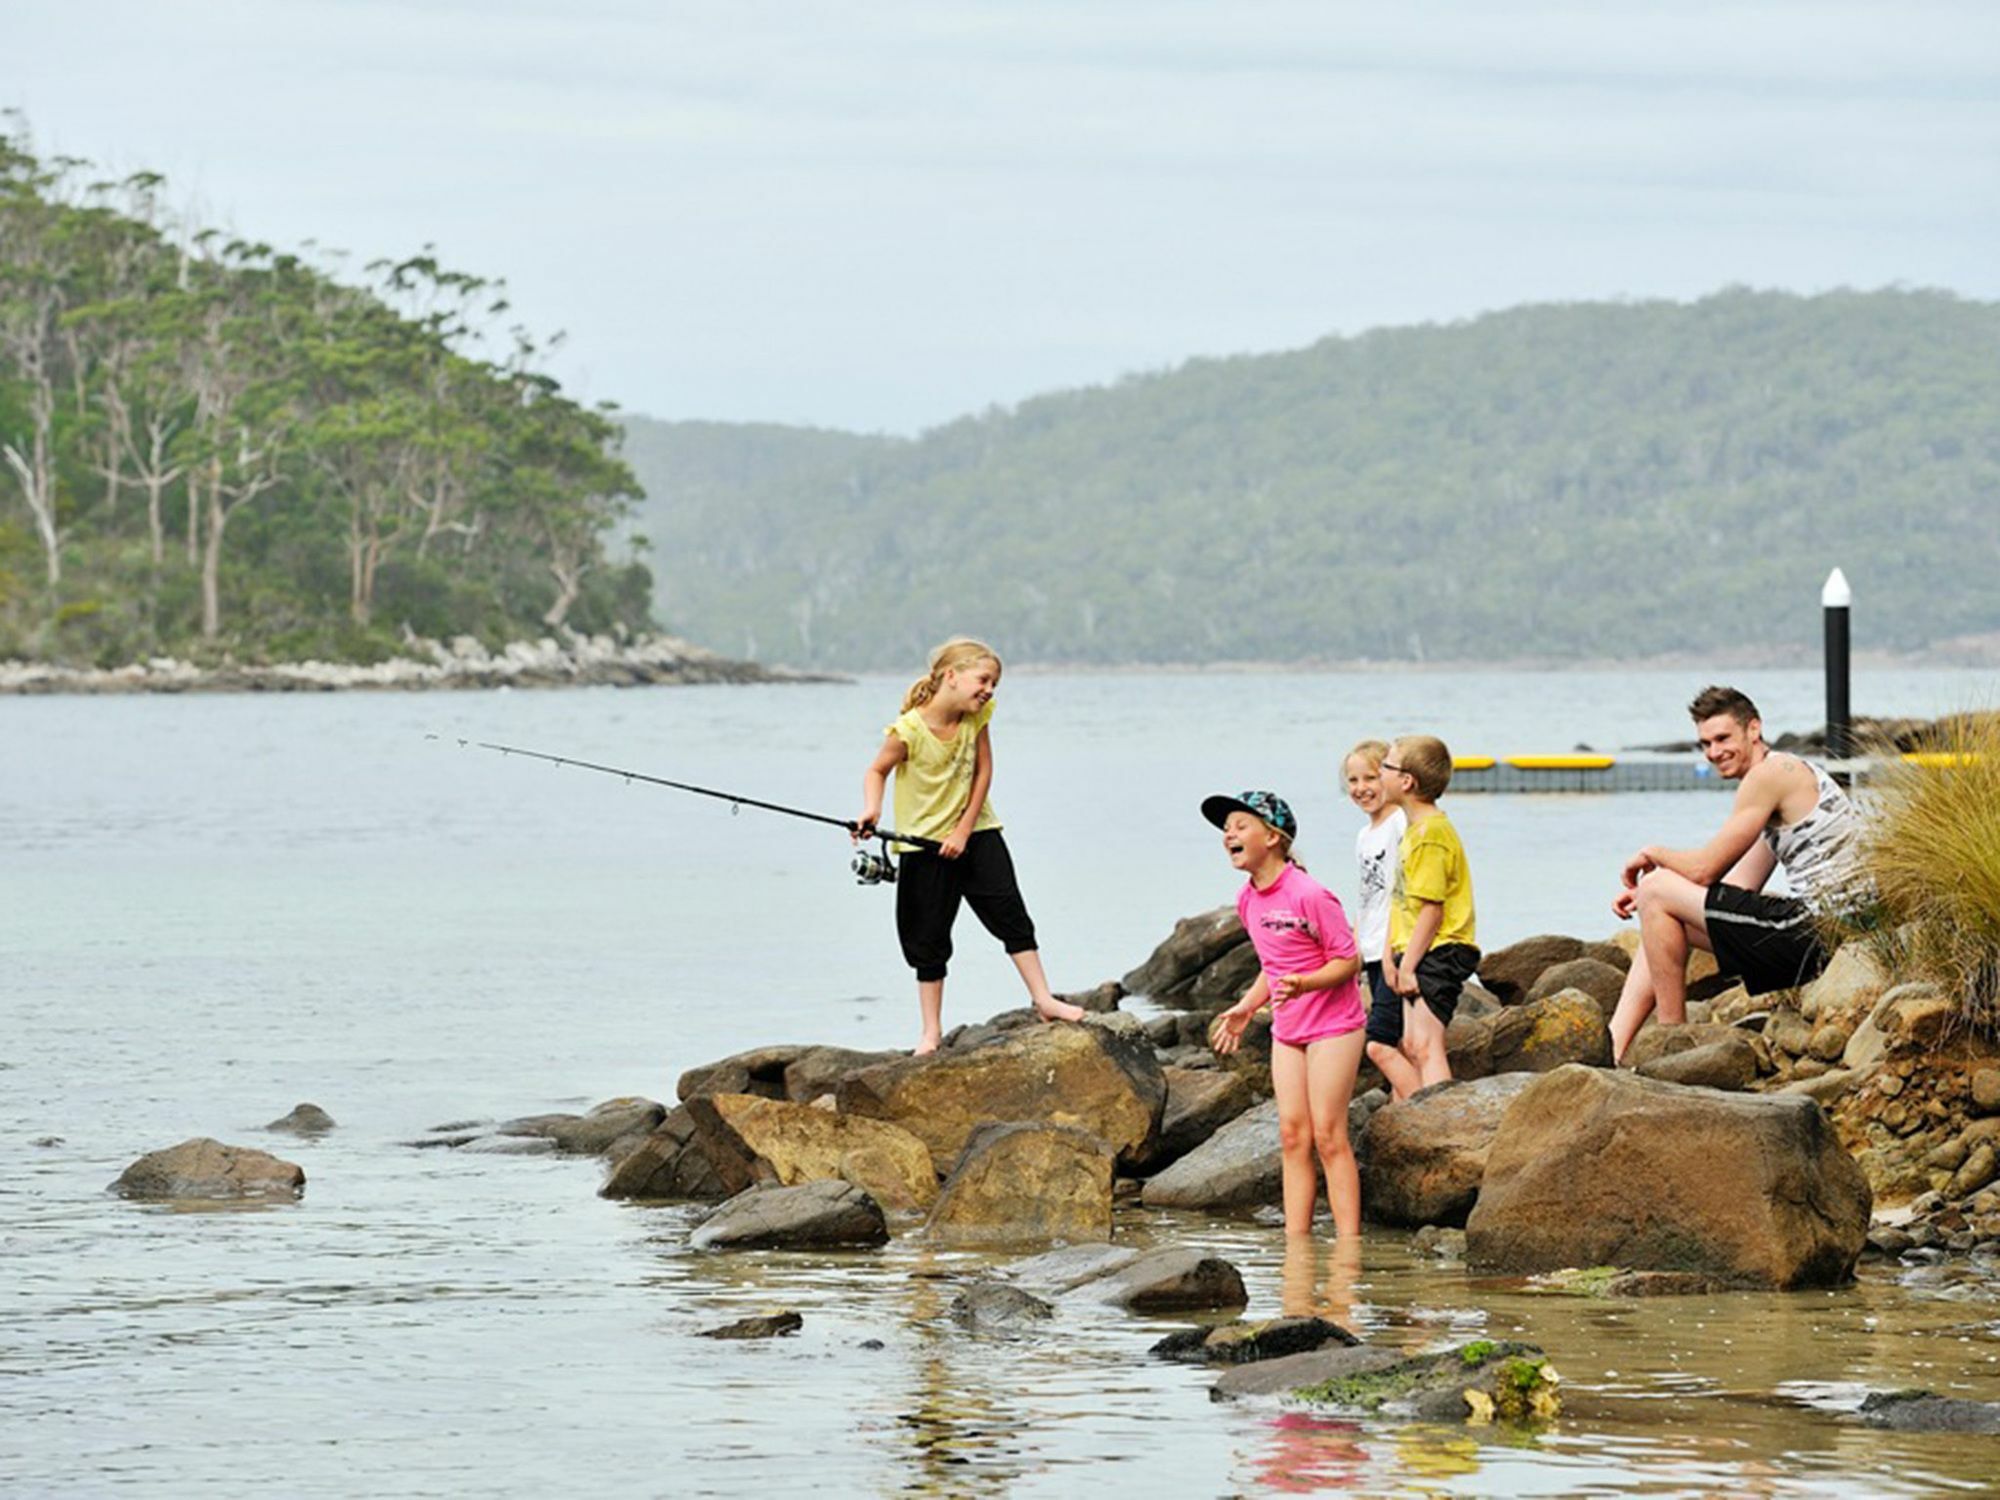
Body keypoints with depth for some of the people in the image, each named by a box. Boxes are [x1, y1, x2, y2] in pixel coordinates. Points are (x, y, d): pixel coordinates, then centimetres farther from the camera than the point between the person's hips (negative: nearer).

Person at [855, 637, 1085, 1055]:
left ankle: (1043, 1000, 5)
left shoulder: (977, 716, -7)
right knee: (928, 937, 3)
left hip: (974, 831, 3)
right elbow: (877, 770, -7)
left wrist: (964, 830, -9)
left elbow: (983, 772, -3)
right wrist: (872, 808, -26)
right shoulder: (909, 730, -21)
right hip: (923, 843, -3)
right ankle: (931, 1032, 12)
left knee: (1011, 914, -3)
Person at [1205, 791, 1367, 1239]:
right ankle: (1295, 1240, 6)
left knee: (1328, 1134, -8)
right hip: (1287, 1030, 7)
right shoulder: (1248, 900, 5)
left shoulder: (1309, 895, -20)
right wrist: (1246, 1008, 10)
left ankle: (1348, 1242, -6)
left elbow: (1348, 961, -17)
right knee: (1292, 1135, 4)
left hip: (1332, 1025, -7)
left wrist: (1303, 984, -31)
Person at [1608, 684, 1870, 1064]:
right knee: (1661, 922, 17)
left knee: (1656, 893, -7)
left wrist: (1651, 855, 9)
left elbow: (1703, 869, -11)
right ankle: (1611, 1049, 10)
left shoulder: (1771, 773, -11)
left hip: (1821, 930, -11)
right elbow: (1737, 890, 20)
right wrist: (1648, 896, 14)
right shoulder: (1788, 777, 20)